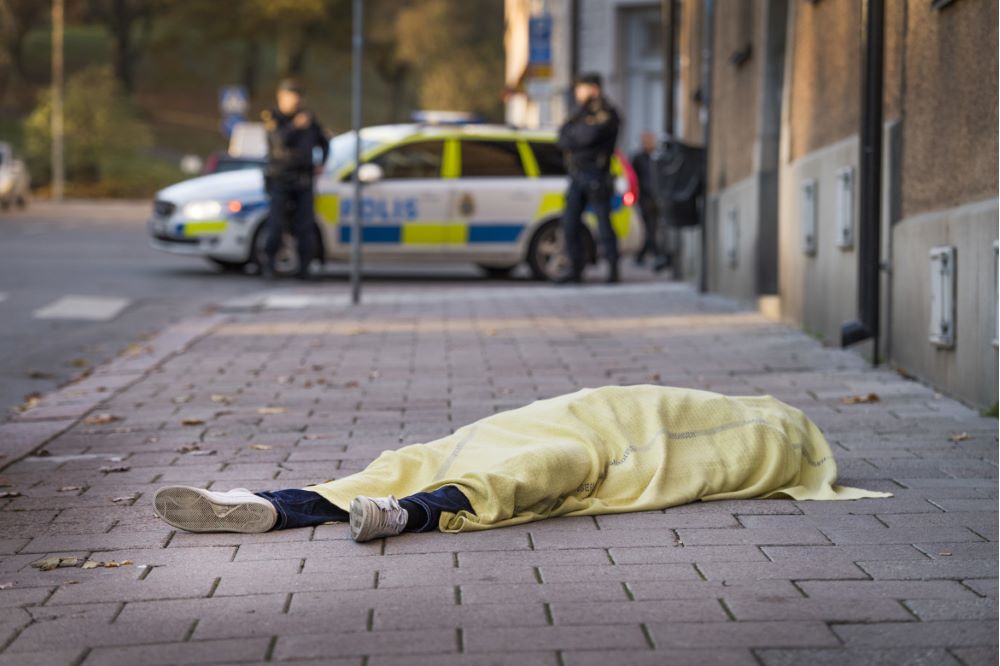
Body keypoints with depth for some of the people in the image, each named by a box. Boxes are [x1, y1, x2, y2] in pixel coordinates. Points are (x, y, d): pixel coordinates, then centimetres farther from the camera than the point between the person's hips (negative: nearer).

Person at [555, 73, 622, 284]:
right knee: (569, 224, 2)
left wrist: (568, 139, -3)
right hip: (576, 176, 7)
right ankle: (576, 270, 8)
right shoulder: (581, 112, 17)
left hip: (596, 177, -7)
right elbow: (562, 137, 10)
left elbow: (588, 137, -19)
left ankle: (613, 271, 1)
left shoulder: (607, 114, -8)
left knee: (604, 225, -6)